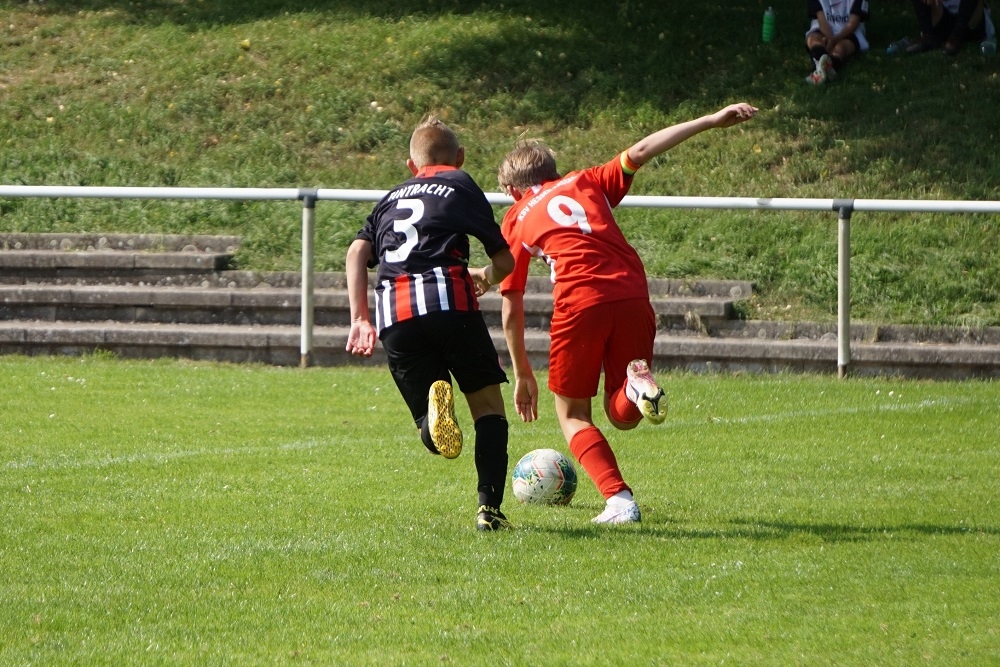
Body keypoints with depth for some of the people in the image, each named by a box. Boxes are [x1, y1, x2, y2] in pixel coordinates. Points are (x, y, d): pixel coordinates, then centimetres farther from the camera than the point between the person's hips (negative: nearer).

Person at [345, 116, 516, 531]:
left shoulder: (391, 198, 29)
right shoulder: (460, 185, 19)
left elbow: (357, 252, 11)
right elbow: (504, 260, 18)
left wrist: (360, 319, 7)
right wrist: (485, 277, 39)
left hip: (393, 313, 3)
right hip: (447, 299, -3)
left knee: (434, 436, 6)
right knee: (488, 402, 10)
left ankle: (434, 411, -31)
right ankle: (490, 508, -5)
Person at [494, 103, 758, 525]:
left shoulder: (516, 219, 20)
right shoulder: (585, 183, 25)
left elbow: (511, 305, 21)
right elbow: (640, 152, 13)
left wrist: (523, 375, 30)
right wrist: (711, 122, 14)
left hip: (578, 304, -3)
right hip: (633, 297, 3)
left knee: (573, 414, 15)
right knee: (622, 416, 18)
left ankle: (619, 500, -7)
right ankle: (636, 385, -19)